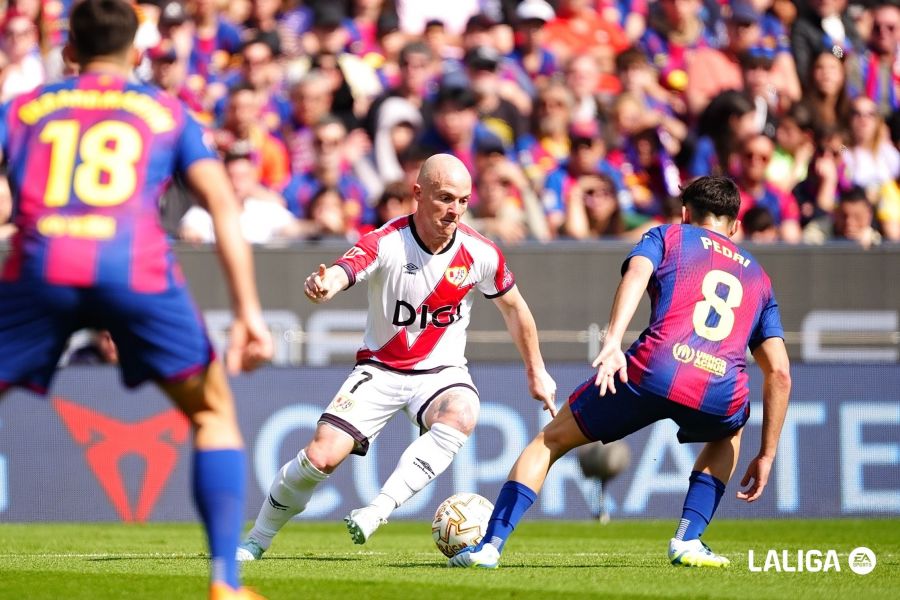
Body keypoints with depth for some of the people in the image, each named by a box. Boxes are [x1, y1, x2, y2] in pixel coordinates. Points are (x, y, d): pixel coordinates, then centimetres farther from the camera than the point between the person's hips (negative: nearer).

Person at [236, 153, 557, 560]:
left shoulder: (480, 254, -10)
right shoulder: (386, 243, -20)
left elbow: (513, 307, 10)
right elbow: (345, 270, -42)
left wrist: (536, 371, 17)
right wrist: (325, 284, -68)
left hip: (441, 370, 1)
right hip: (380, 369, -1)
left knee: (461, 414, -35)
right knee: (322, 455, -15)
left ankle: (378, 510, -35)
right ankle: (256, 540, 10)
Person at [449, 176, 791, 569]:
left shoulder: (667, 237, 24)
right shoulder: (758, 277, 32)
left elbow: (636, 272, -1)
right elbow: (779, 373, 24)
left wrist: (613, 340, -17)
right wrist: (766, 456, 27)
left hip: (654, 371, -2)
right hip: (721, 395, 2)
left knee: (551, 440, 19)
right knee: (727, 435, 40)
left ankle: (489, 545, 9)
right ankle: (688, 541, 20)